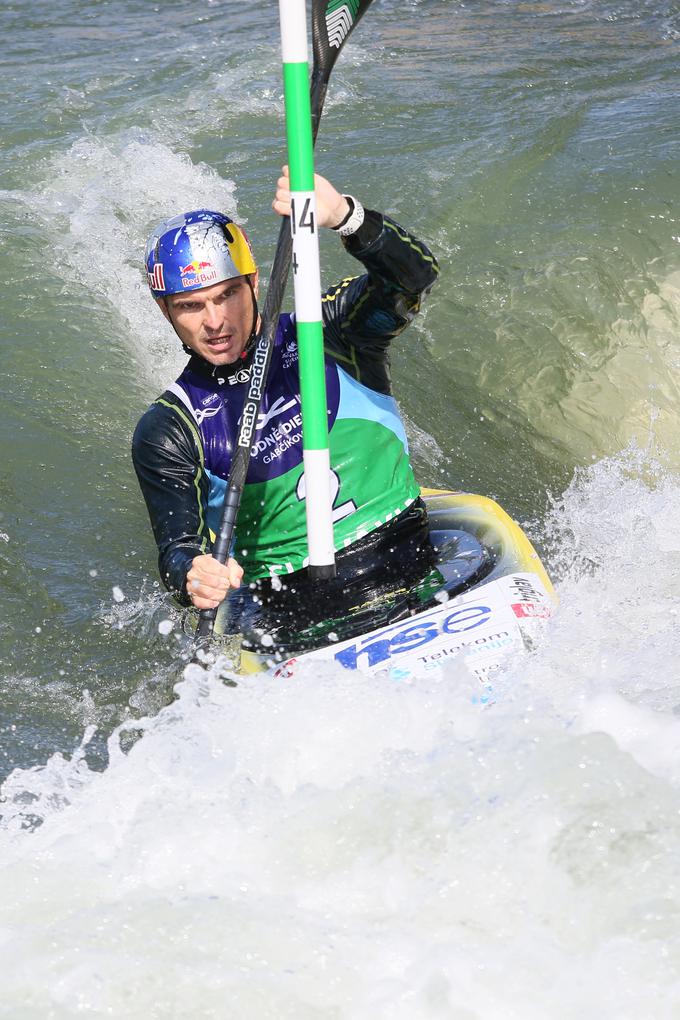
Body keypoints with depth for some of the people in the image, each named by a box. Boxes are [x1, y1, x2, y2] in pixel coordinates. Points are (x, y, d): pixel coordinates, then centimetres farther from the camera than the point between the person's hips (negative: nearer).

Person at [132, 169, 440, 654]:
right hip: (293, 607, 0)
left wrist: (343, 215, -31)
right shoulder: (168, 431, 6)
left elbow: (415, 274, -10)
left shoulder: (322, 336, 7)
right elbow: (179, 546, -4)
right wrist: (193, 576, -30)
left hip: (413, 566, 1)